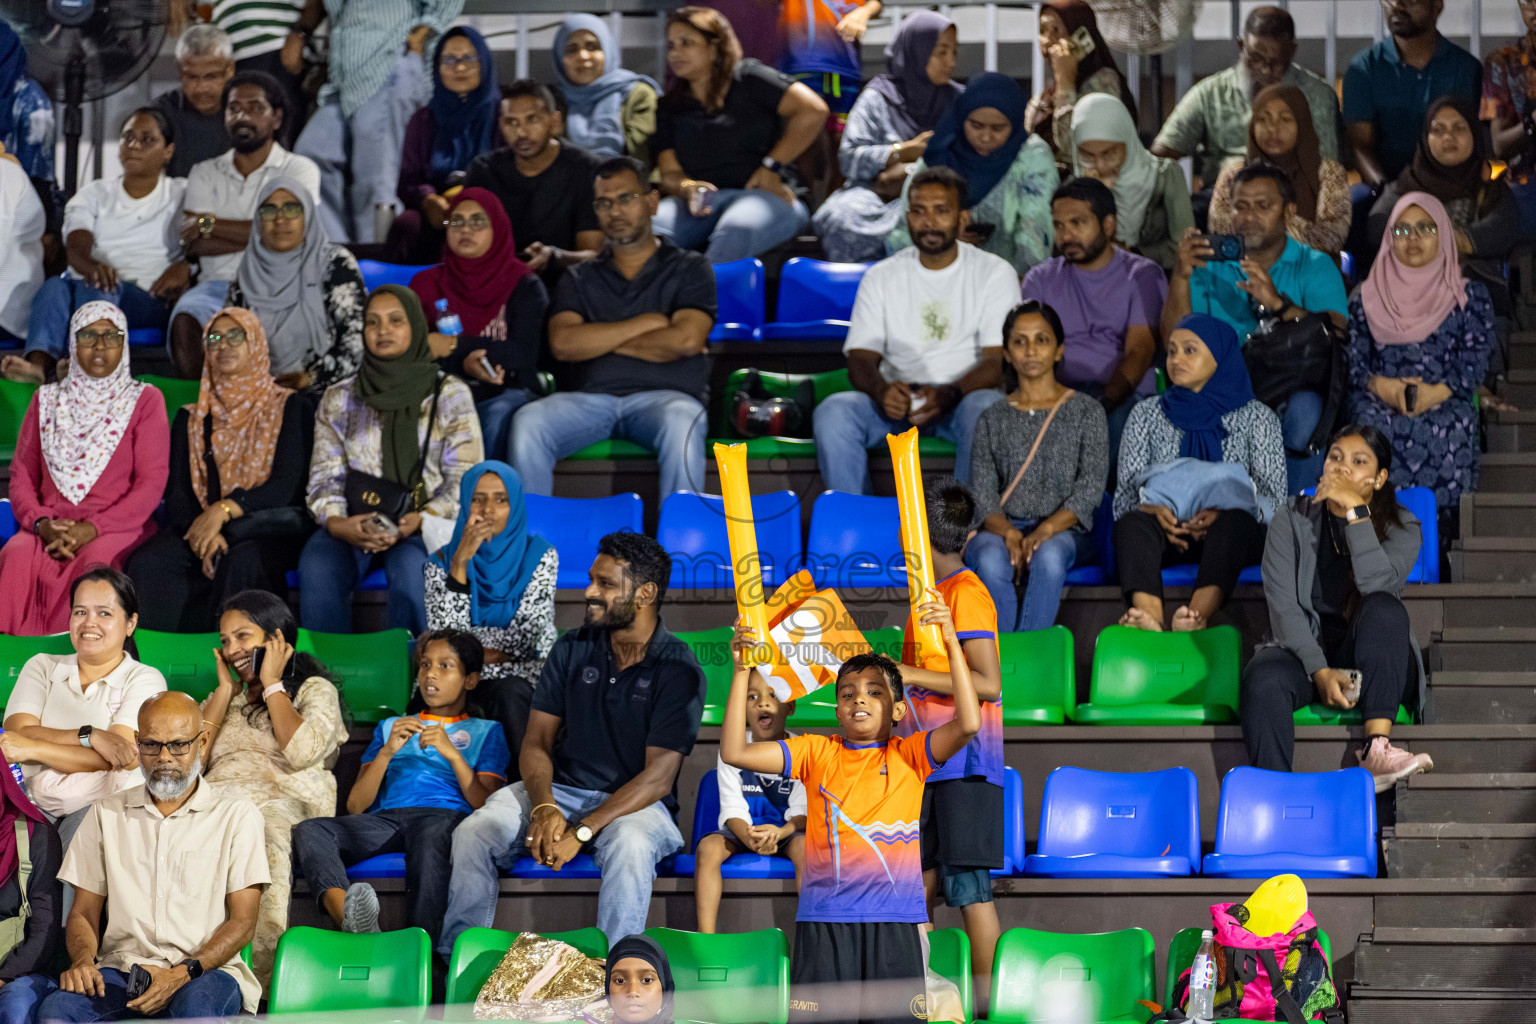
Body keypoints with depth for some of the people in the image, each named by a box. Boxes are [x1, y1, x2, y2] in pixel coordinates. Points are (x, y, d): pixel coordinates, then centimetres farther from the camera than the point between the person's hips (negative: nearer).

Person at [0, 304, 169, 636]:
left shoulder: (144, 401, 10)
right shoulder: (47, 400, 20)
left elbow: (151, 484, 0)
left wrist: (94, 528, -14)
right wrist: (41, 523, -9)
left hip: (118, 528, -2)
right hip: (51, 527, 2)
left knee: (95, 562, -38)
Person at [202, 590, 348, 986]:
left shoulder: (315, 689, 17)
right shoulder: (221, 698, 32)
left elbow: (302, 752, -5)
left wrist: (271, 685, 7)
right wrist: (226, 690, 17)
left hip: (284, 801, -4)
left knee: (266, 833, -43)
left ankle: (265, 978, -49)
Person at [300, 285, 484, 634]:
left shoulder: (450, 395, 8)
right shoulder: (339, 399, 14)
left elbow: (464, 481, 1)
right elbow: (325, 478, 9)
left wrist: (417, 521, -17)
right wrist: (336, 523, -14)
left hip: (424, 527, -2)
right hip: (354, 524, 2)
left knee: (410, 569, -37)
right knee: (317, 566, -32)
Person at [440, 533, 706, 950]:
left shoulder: (679, 670, -9)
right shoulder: (572, 649, 6)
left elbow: (658, 777, -15)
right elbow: (537, 742, 4)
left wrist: (582, 831, -25)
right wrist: (544, 808, -19)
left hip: (634, 803, -4)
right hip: (558, 790, 4)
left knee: (631, 847, -40)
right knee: (471, 834, -22)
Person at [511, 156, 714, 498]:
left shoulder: (689, 268, 13)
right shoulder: (580, 278, 21)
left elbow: (687, 340, -5)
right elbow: (563, 343, 2)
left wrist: (601, 340, 3)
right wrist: (646, 323, -1)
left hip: (664, 394, -2)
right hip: (593, 398, 2)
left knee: (680, 425, -39)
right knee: (528, 422, -29)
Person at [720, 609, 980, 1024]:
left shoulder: (909, 755, 6)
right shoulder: (817, 753, 9)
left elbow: (967, 725, -10)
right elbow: (734, 752, 1)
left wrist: (952, 644, -15)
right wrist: (741, 671, -5)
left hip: (894, 920, -1)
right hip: (824, 919, 1)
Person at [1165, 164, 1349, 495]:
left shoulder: (1315, 267, 7)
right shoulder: (1210, 264, 14)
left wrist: (1278, 303, -26)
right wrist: (1182, 275, -12)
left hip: (1294, 388, -2)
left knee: (1306, 406, -36)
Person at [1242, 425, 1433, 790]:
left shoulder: (1401, 528, 2)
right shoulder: (1293, 519, 4)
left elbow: (1378, 585, -20)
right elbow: (1282, 604, -6)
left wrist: (1355, 511, -22)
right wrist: (1319, 671, -20)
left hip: (1371, 666, 0)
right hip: (1302, 650, 0)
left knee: (1384, 608, -32)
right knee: (1263, 679, -34)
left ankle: (1377, 749, -40)